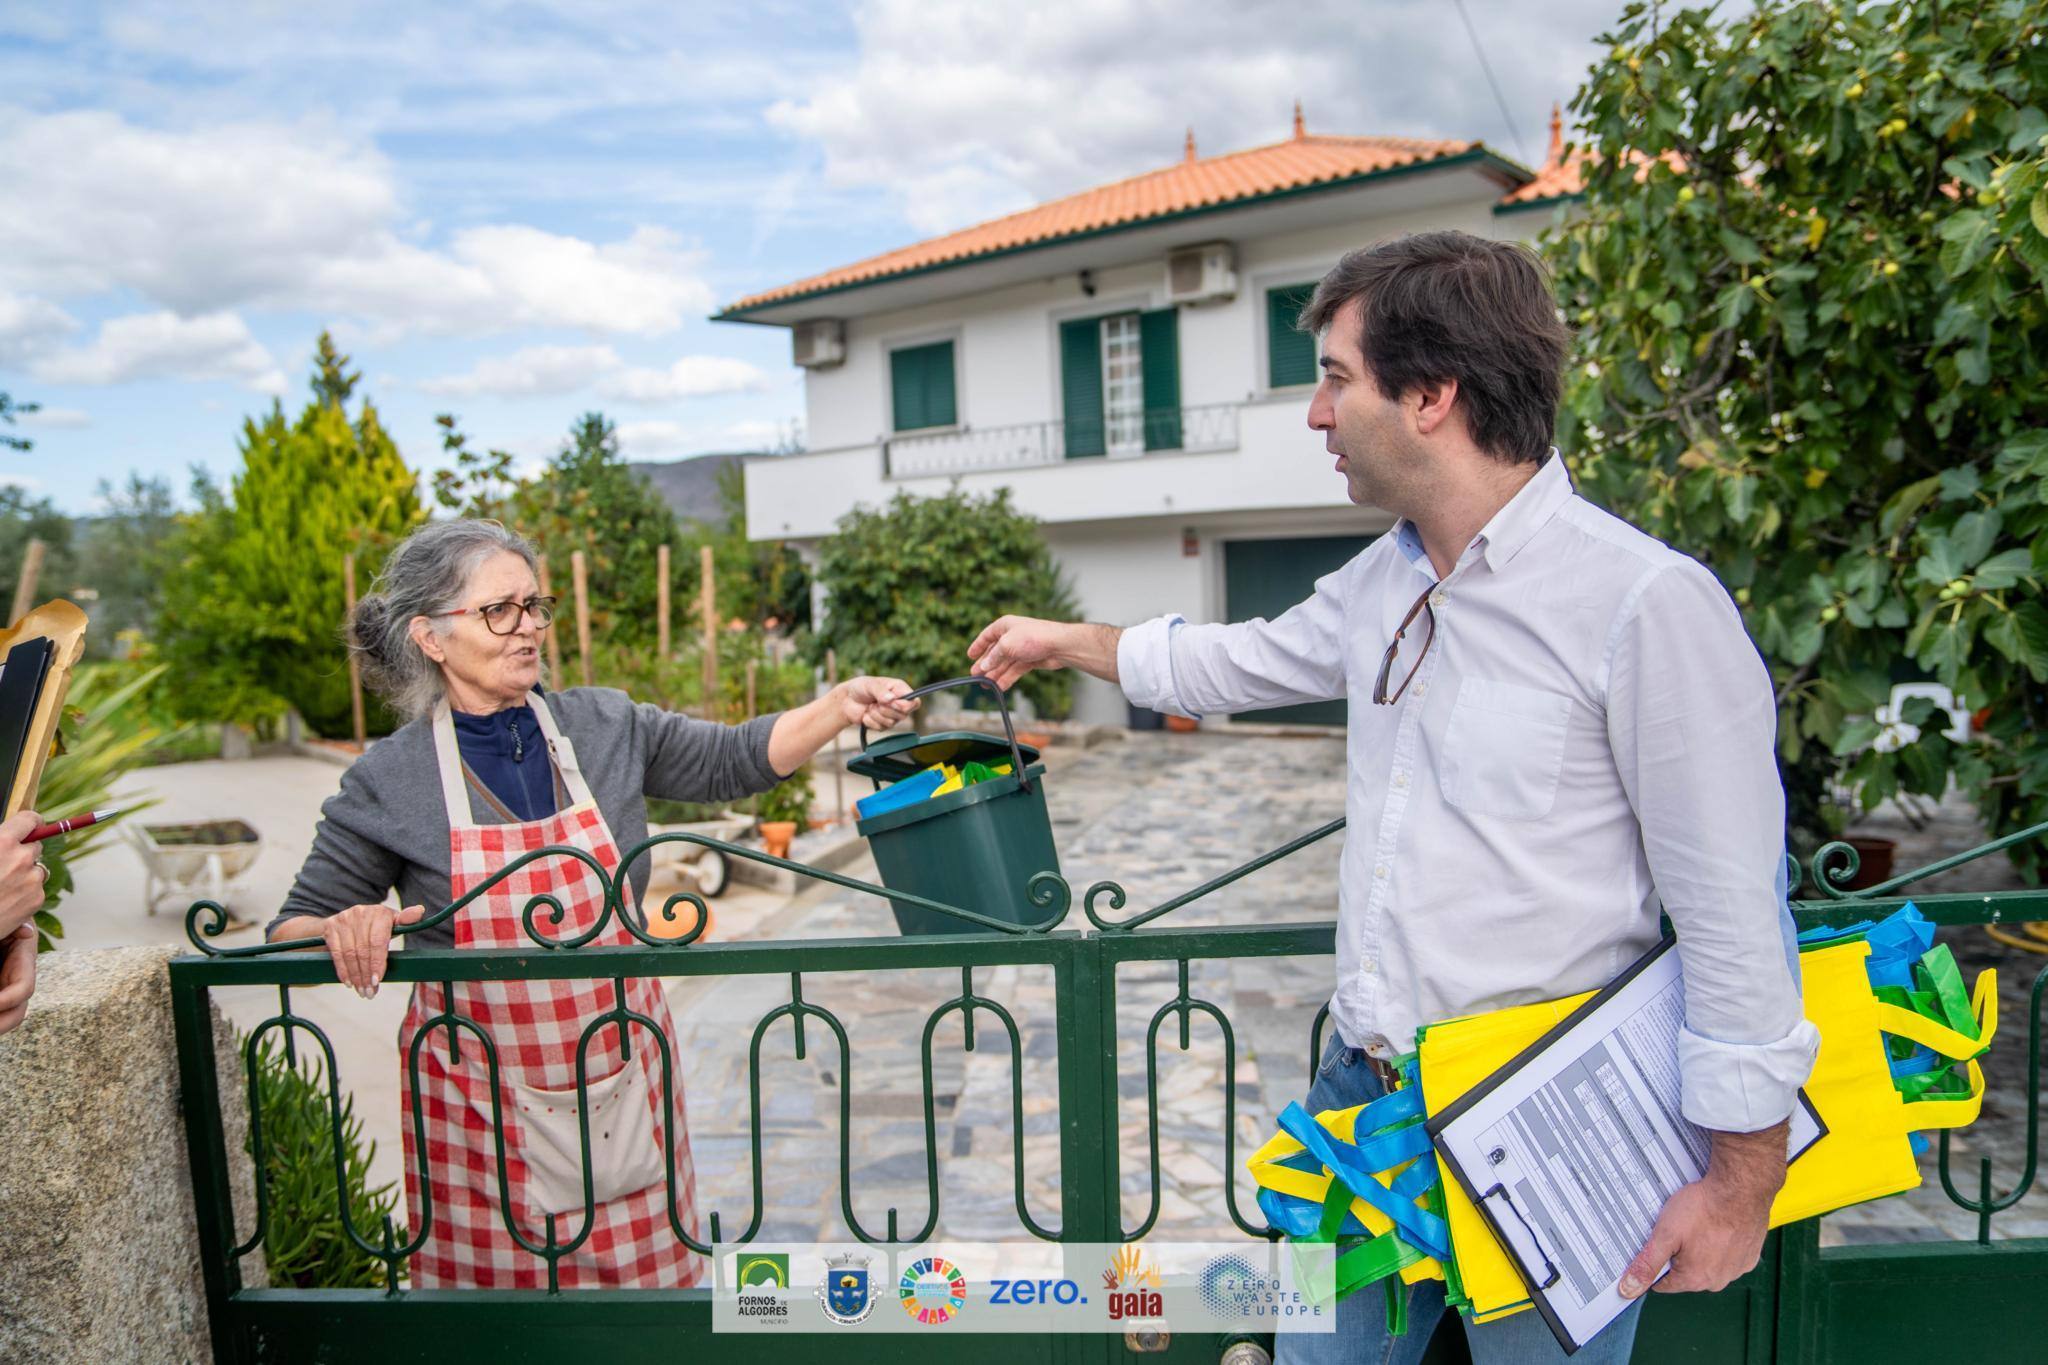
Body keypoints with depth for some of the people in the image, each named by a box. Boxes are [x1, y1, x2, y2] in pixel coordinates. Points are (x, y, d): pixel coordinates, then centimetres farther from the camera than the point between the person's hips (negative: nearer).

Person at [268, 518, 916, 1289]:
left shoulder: (605, 727, -2)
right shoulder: (389, 783, -9)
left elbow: (735, 760, 2)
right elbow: (292, 932, -1)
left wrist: (842, 705, -11)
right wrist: (344, 930, -23)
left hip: (623, 1077, 2)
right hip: (486, 1103, -2)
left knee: (650, 1281, 13)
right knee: (500, 1288, 13)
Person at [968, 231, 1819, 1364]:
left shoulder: (1645, 603, -20)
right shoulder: (1385, 580, 4)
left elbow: (1734, 917, -16)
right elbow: (1245, 663, 22)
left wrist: (1741, 1181, -11)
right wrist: (1068, 641, 30)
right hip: (1361, 1091, 7)